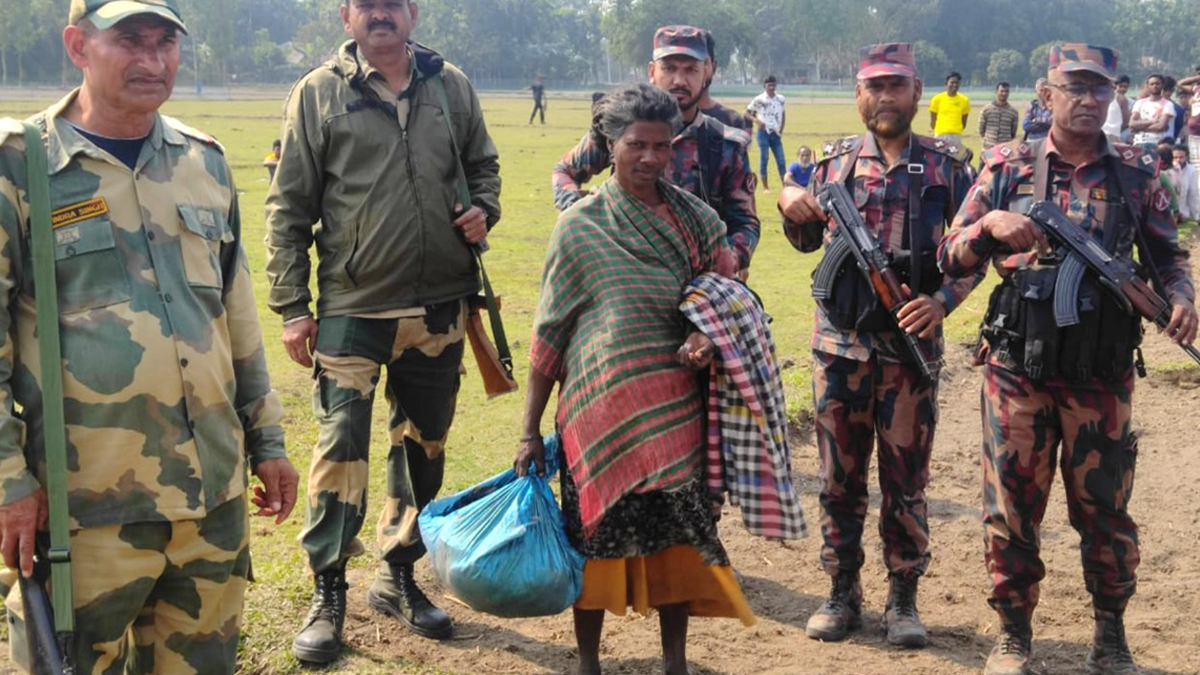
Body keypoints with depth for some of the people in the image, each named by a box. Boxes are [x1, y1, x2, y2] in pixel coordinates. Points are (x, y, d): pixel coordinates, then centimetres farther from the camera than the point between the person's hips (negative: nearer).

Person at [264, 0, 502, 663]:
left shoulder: (451, 86, 7)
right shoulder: (317, 94, -2)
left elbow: (483, 166, 20)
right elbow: (288, 208, -1)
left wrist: (484, 209, -3)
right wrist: (292, 307, -5)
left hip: (441, 307, 4)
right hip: (352, 309, -3)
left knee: (423, 444, 13)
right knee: (341, 446, -5)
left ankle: (399, 577, 30)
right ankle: (328, 594, 9)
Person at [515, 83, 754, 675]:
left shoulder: (696, 220, 5)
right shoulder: (580, 225, -1)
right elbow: (549, 332, 1)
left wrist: (710, 337, -10)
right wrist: (530, 431, -1)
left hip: (675, 410, 2)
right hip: (602, 411, -2)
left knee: (678, 536, 6)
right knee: (596, 537, 4)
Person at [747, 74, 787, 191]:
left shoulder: (781, 99, 8)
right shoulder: (759, 100, -5)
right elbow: (747, 112, 0)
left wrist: (781, 131, 10)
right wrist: (756, 120, -16)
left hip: (776, 134, 4)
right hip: (764, 132, -4)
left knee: (781, 160, 0)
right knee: (764, 159, -2)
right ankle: (765, 187, 3)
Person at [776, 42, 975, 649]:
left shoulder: (947, 165, 1)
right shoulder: (835, 160, 5)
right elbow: (807, 241, 17)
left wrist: (943, 300, -15)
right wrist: (793, 211, -5)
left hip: (910, 343, -2)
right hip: (839, 343, 2)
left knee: (905, 478, 6)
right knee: (839, 475, 9)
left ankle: (903, 599, 19)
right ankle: (843, 593, 22)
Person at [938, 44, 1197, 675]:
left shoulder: (1136, 172, 6)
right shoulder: (1007, 167, 2)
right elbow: (953, 260, 3)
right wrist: (991, 224, -16)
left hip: (1102, 372, 1)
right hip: (1018, 368, 0)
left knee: (1105, 509, 8)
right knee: (1010, 506, 6)